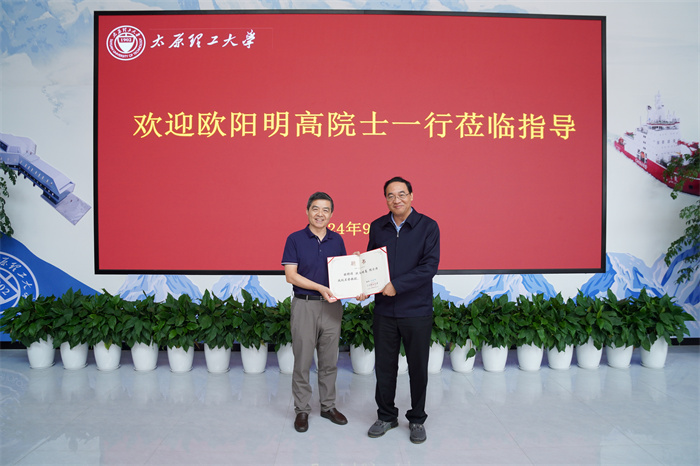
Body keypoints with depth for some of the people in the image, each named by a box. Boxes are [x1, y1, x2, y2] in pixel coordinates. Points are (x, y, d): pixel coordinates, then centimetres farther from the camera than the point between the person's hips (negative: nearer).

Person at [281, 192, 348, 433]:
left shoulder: (337, 240, 8)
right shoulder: (295, 239, -3)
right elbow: (291, 275, -9)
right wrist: (320, 288, -18)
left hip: (332, 306, 3)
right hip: (304, 305, -3)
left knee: (329, 360, 12)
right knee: (303, 360, 5)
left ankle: (328, 406, 26)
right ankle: (302, 410, 19)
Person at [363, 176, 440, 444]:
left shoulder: (428, 226, -6)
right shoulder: (377, 227, 6)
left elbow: (430, 266, -14)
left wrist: (397, 285, -20)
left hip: (417, 310, -3)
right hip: (384, 310, 3)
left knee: (418, 367, 9)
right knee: (384, 366, 12)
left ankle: (417, 420, 28)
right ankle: (386, 416, 31)